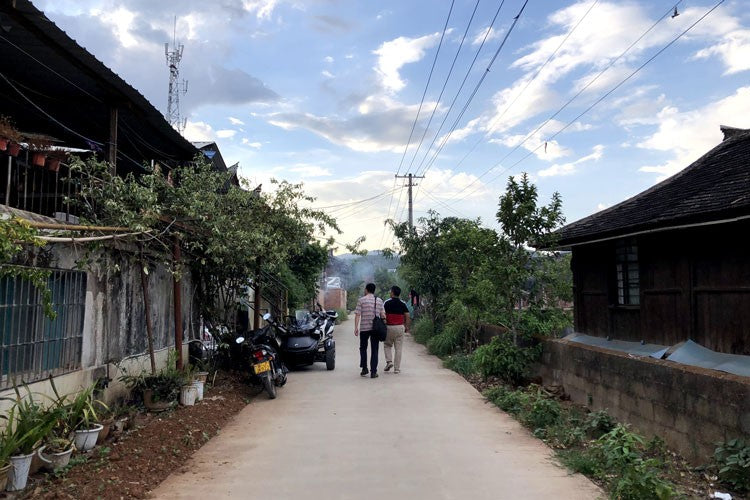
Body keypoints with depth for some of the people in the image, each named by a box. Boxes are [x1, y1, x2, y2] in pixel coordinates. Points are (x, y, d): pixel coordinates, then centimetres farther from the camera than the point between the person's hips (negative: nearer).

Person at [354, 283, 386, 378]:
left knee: (363, 348, 15)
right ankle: (373, 372, 2)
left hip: (364, 328, -1)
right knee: (374, 350, 4)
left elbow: (357, 315, -7)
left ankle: (364, 368, 11)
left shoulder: (361, 300, -1)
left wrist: (356, 327, -6)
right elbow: (382, 315, 4)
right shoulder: (379, 300, 6)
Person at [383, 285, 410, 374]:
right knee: (398, 348, 4)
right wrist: (407, 327, 11)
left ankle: (389, 361, -2)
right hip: (400, 327, 2)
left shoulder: (387, 303, -3)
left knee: (387, 345, 17)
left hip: (389, 327, -2)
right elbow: (407, 316, 2)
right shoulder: (402, 304, 4)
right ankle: (397, 368, 5)